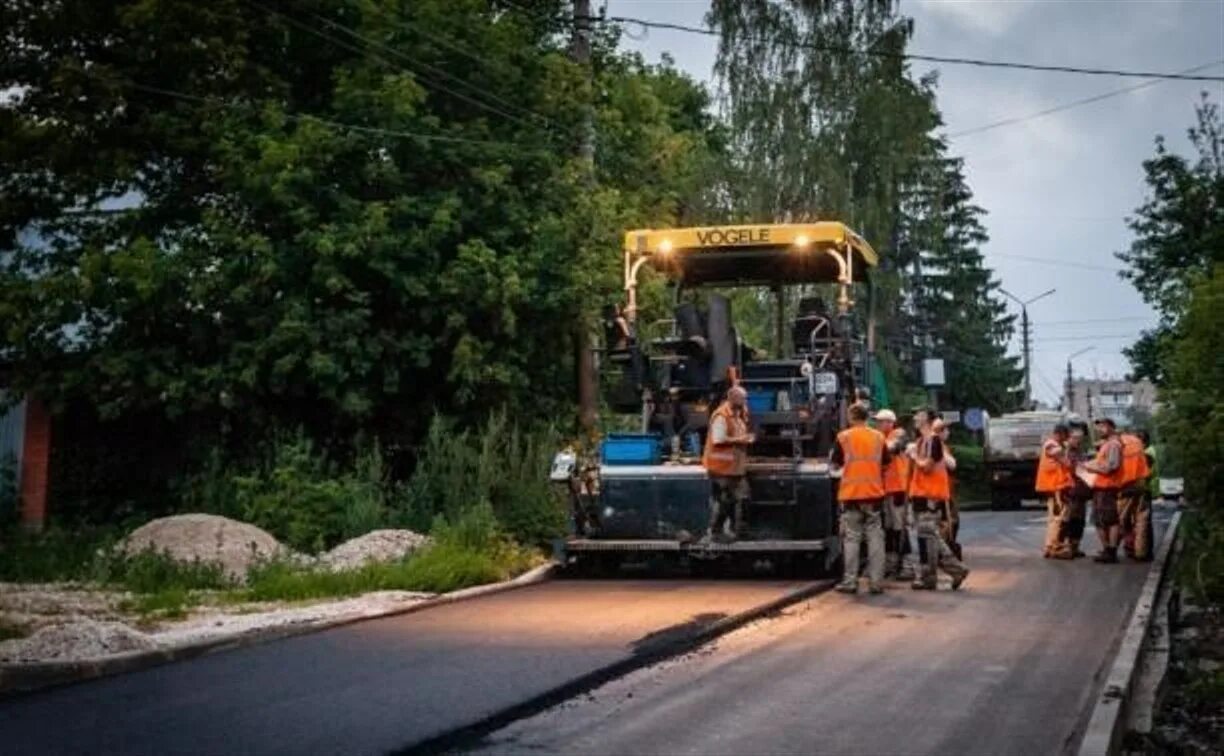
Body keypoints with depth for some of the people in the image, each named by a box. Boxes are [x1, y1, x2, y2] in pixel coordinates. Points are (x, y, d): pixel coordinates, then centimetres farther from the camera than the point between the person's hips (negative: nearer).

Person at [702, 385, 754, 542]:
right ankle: (714, 533, 10)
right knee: (721, 502, -1)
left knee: (742, 499, 11)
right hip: (722, 466, -9)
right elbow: (718, 440, -24)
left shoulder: (739, 414, 12)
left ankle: (740, 532, 20)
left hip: (736, 466, 9)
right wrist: (739, 440, -19)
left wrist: (747, 438, 10)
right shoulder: (721, 416, -18)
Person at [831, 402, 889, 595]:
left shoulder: (844, 437, -4)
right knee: (875, 537, 5)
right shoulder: (878, 437, 4)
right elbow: (884, 465, 11)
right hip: (874, 493, 2)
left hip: (851, 494, -2)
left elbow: (836, 465, 1)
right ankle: (875, 582, 4)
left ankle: (850, 582, 2)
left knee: (851, 538, 3)